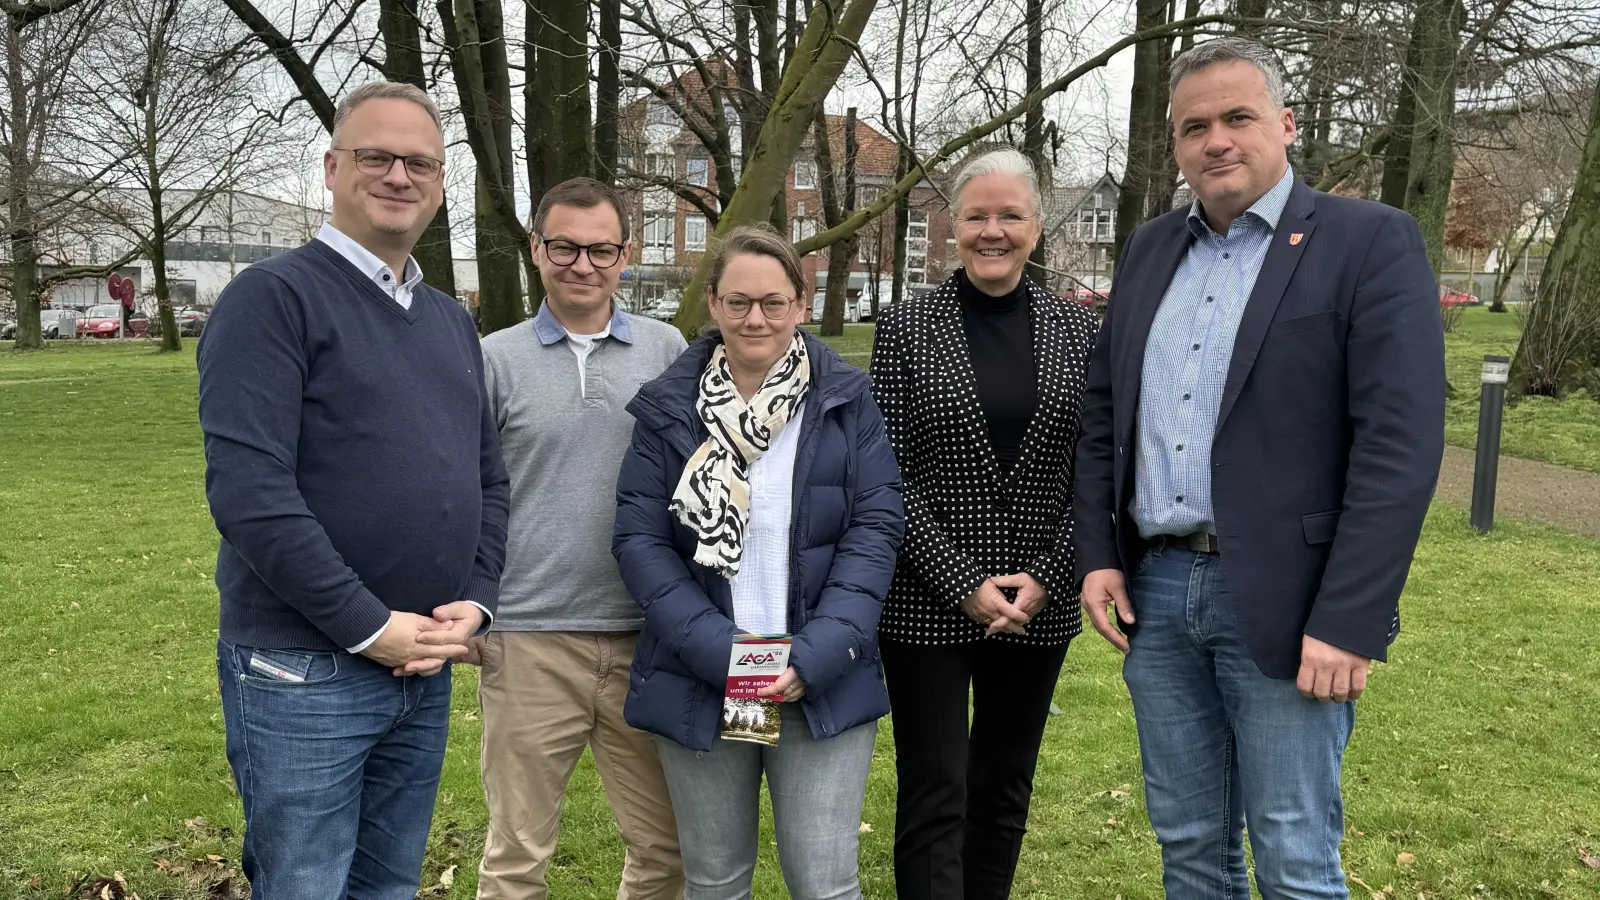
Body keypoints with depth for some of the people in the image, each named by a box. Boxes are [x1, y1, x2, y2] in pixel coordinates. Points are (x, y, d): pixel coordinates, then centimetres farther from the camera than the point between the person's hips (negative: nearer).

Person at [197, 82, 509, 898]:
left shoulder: (451, 321, 13)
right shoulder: (273, 297, -9)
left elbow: (488, 479, 14)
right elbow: (248, 487, -19)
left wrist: (476, 601, -1)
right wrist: (371, 627, -17)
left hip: (425, 669, 7)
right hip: (302, 674, -6)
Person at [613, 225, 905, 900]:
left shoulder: (846, 400, 2)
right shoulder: (668, 409, 2)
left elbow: (876, 528, -4)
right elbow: (638, 540, -3)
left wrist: (815, 655, -15)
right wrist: (718, 650, -15)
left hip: (824, 685, -1)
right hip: (698, 684, 1)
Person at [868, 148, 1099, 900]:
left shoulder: (1078, 331, 4)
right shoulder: (905, 329, -3)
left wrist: (1045, 579, -8)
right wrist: (962, 584, -13)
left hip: (1039, 604, 3)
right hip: (928, 603, -2)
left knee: (1004, 789, 16)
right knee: (935, 796, 2)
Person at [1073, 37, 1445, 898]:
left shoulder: (1371, 242, -6)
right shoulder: (1149, 249, 12)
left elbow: (1399, 447, -13)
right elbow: (1102, 411, 15)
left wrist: (1348, 623, -17)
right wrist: (1098, 555, 6)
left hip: (1282, 603, -5)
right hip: (1154, 591, 5)